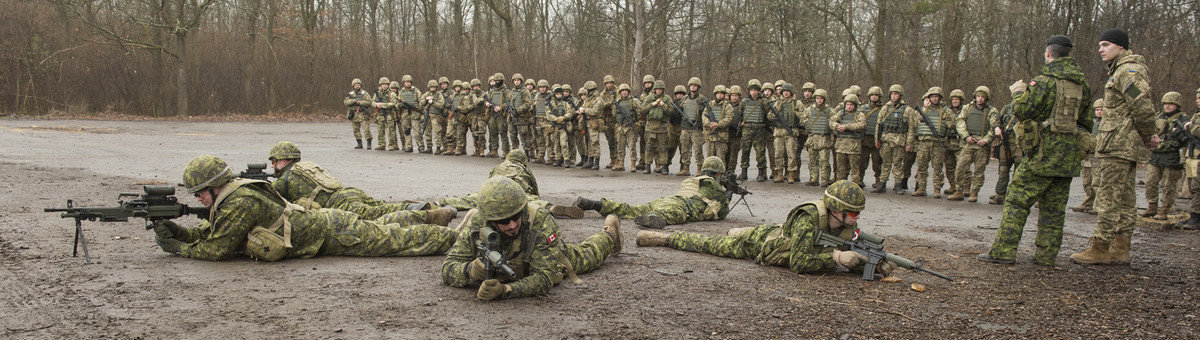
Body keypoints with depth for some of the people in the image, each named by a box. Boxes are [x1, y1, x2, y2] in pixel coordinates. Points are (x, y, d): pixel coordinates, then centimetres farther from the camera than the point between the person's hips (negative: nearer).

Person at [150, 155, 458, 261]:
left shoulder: (239, 203, -20)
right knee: (378, 229, 20)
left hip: (332, 233, -8)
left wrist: (178, 248, -5)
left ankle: (458, 235, 1)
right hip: (321, 220, 8)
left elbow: (217, 249, -16)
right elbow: (210, 231, 23)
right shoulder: (229, 198, 9)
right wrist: (179, 232, 9)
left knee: (396, 240, -4)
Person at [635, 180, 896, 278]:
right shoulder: (810, 218, -42)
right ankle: (661, 237, 24)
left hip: (779, 234, 6)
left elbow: (854, 260, -15)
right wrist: (836, 258, -50)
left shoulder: (848, 226, -20)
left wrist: (876, 266, -36)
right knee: (710, 244, 9)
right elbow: (798, 262, -45)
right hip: (760, 242, -6)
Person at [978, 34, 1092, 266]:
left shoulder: (1045, 81, -11)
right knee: (1054, 207, 11)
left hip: (1045, 151, -6)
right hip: (1070, 155, 7)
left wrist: (1018, 92, 3)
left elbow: (1022, 110, -15)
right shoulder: (1083, 83, 11)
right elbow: (1087, 120, 16)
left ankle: (1004, 251, -5)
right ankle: (1046, 255, 13)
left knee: (1017, 201, -2)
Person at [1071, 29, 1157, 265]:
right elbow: (1141, 109, 24)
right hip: (1125, 146, 11)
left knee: (1109, 197, -8)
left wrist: (1147, 136, -9)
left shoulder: (1128, 71, -12)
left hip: (1119, 145, -11)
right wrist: (1147, 138, 13)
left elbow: (1143, 107, -22)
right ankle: (1120, 250, 17)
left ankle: (1100, 249, -5)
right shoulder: (1120, 71, 22)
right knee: (1125, 199, 12)